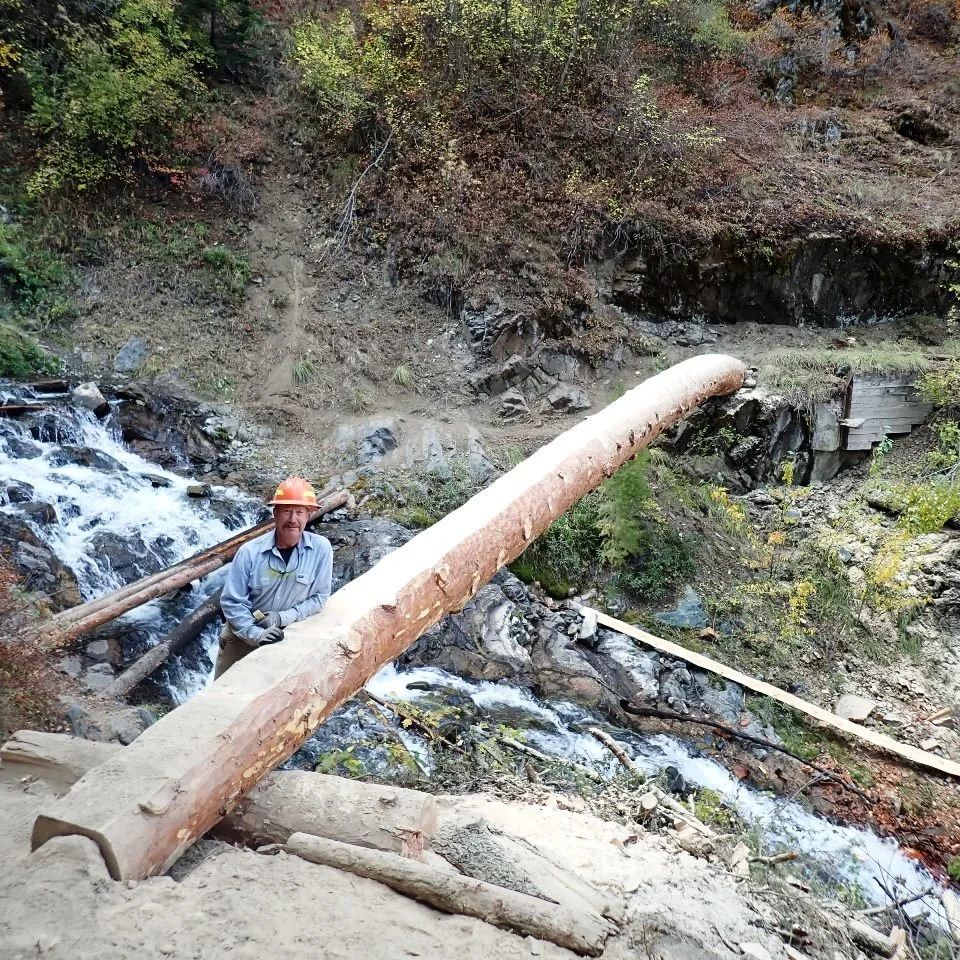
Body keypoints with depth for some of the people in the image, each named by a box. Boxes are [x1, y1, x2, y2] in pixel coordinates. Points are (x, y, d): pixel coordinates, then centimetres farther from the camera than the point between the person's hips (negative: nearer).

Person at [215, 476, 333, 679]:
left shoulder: (321, 549, -16)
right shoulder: (250, 552, -17)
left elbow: (319, 597, -9)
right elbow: (231, 601, -14)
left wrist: (283, 617, -21)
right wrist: (256, 633, -25)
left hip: (286, 638, 0)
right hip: (243, 636, 1)